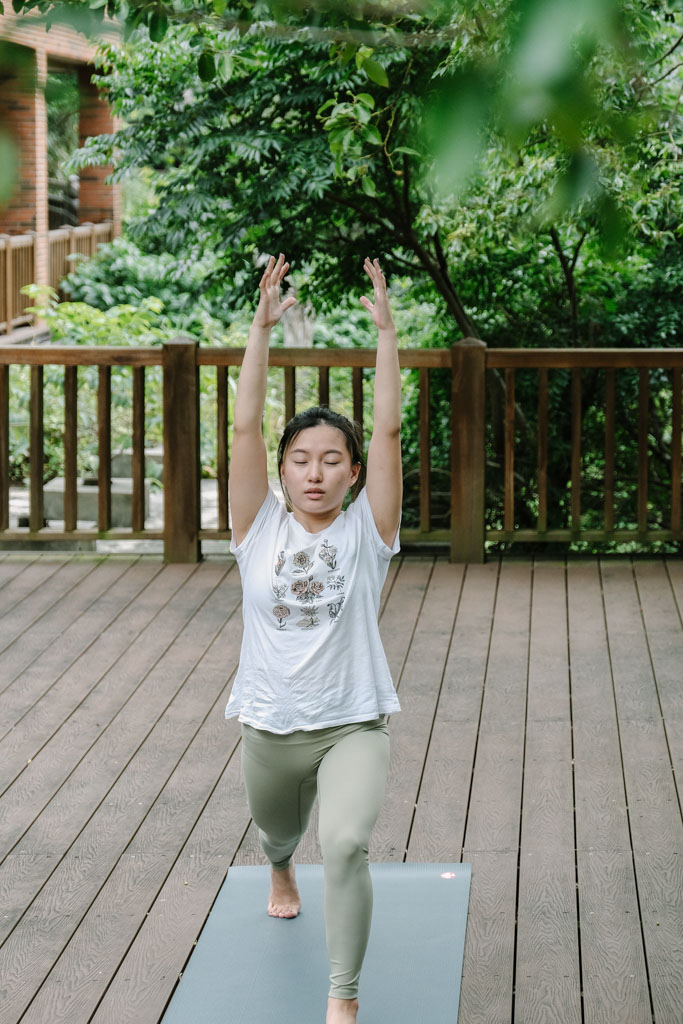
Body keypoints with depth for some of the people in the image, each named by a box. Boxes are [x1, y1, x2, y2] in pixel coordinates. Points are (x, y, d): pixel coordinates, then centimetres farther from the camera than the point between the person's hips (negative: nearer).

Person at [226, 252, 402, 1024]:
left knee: (346, 845, -26)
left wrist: (385, 330, -16)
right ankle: (280, 873, 67)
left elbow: (388, 428, -12)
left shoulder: (365, 532, -4)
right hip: (270, 726, 3)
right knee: (277, 834, 28)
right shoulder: (261, 529, -2)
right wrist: (262, 327, -15)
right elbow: (244, 426, -10)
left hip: (352, 725, -3)